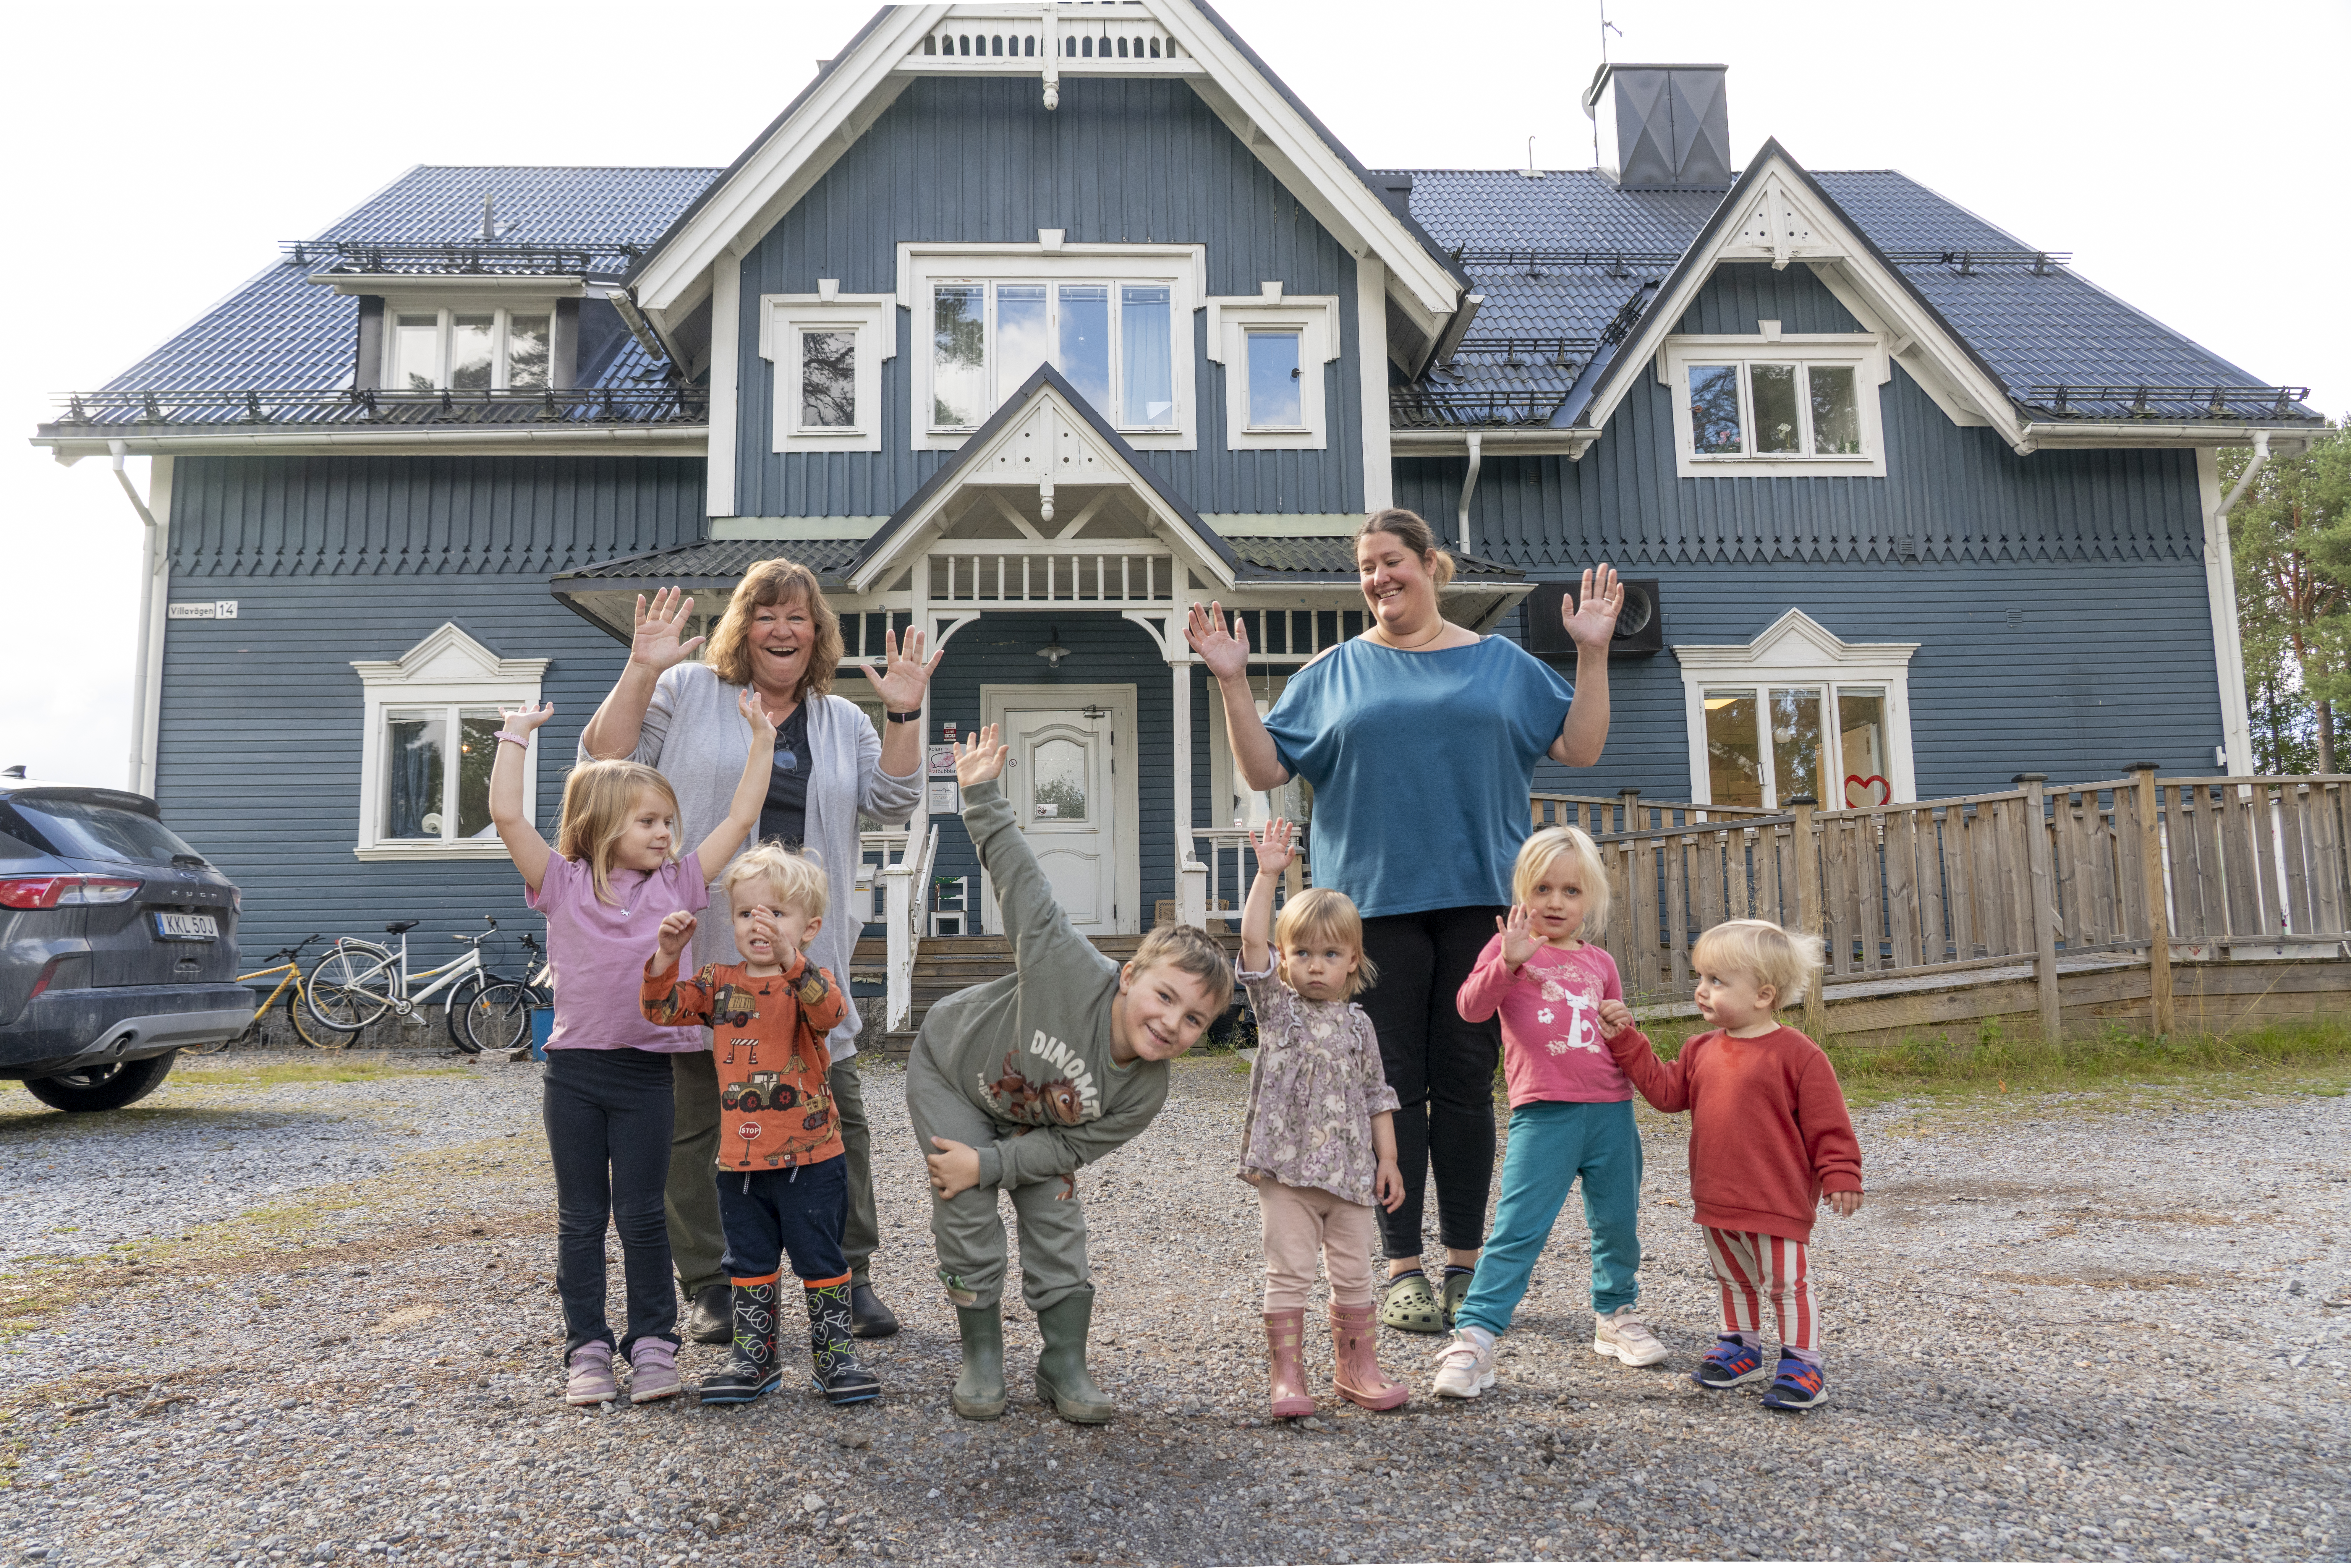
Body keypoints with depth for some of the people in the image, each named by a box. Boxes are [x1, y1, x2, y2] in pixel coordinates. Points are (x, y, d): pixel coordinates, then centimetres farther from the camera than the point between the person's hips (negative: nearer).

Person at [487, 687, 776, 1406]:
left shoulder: (677, 884, 4)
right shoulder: (563, 885, 0)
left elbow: (739, 818, 5)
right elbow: (507, 816, -9)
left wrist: (762, 738, 8)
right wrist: (516, 734, -3)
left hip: (647, 1070, 1)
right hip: (574, 1069, 0)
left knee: (642, 1214, 5)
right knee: (580, 1218, 9)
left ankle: (653, 1344, 15)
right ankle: (587, 1348, 17)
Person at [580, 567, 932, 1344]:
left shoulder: (844, 721, 15)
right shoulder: (688, 692, 5)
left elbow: (893, 802, 7)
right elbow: (604, 762, -1)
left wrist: (904, 714, -3)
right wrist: (640, 672, -11)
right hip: (701, 946, -2)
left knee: (837, 1115, 3)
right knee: (697, 1118, 3)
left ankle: (848, 1275, 16)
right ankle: (711, 1286, 16)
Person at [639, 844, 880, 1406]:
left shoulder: (809, 981, -8)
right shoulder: (719, 983, 5)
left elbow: (831, 1012, -30)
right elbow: (661, 1009, 0)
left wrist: (789, 958, -41)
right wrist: (667, 954, -15)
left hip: (810, 1160, -4)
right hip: (740, 1160, 4)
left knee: (822, 1262, 6)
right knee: (750, 1265, 16)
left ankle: (835, 1355, 19)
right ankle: (754, 1358, 29)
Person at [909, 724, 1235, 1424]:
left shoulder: (1144, 1095, -27)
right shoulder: (1074, 971, -42)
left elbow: (1068, 1146, -16)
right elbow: (1020, 877, -33)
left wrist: (990, 1162, -25)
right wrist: (983, 796, -32)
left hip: (1032, 1117, 4)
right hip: (950, 1070, -3)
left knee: (1056, 1218, -4)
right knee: (967, 1215, -8)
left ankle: (1064, 1365, 10)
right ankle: (982, 1358, 8)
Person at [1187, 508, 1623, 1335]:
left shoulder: (1503, 664, 13)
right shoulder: (1334, 673, 11)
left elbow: (1580, 748, 8)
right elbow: (1263, 769, 6)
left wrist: (1592, 655, -2)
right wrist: (1233, 682, -5)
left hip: (1478, 896, 1)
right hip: (1376, 901, 0)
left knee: (1466, 1083, 4)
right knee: (1393, 1086, 1)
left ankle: (1466, 1263, 15)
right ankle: (1402, 1267, 10)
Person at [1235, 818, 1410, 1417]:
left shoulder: (1359, 1025, 7)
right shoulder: (1276, 1007, 0)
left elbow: (1377, 1098, 11)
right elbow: (1253, 942, -14)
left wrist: (1388, 1160, 5)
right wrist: (1268, 875, -22)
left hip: (1350, 1172, 3)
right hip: (1285, 1171, -3)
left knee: (1354, 1275, 11)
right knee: (1289, 1274, 0)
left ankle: (1356, 1368, 25)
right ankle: (1287, 1377, 8)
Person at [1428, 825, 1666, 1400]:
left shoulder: (1600, 963, 14)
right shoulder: (1509, 948, 2)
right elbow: (1472, 1007, -14)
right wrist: (1509, 962, -25)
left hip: (1610, 1109, 5)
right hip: (1544, 1114, -4)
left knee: (1619, 1223, 14)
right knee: (1518, 1229, -9)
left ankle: (1615, 1316, 36)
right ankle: (1474, 1338, -6)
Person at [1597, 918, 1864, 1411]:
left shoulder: (1797, 1056, -15)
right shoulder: (1703, 1050, 4)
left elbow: (1828, 1125, -11)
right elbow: (1664, 1089, 8)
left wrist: (1840, 1176, -13)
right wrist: (1625, 1039, 4)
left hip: (1778, 1202, -7)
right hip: (1717, 1201, 7)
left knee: (1787, 1284, 3)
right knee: (1733, 1280, 21)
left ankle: (1802, 1365, 17)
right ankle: (1741, 1348, 37)